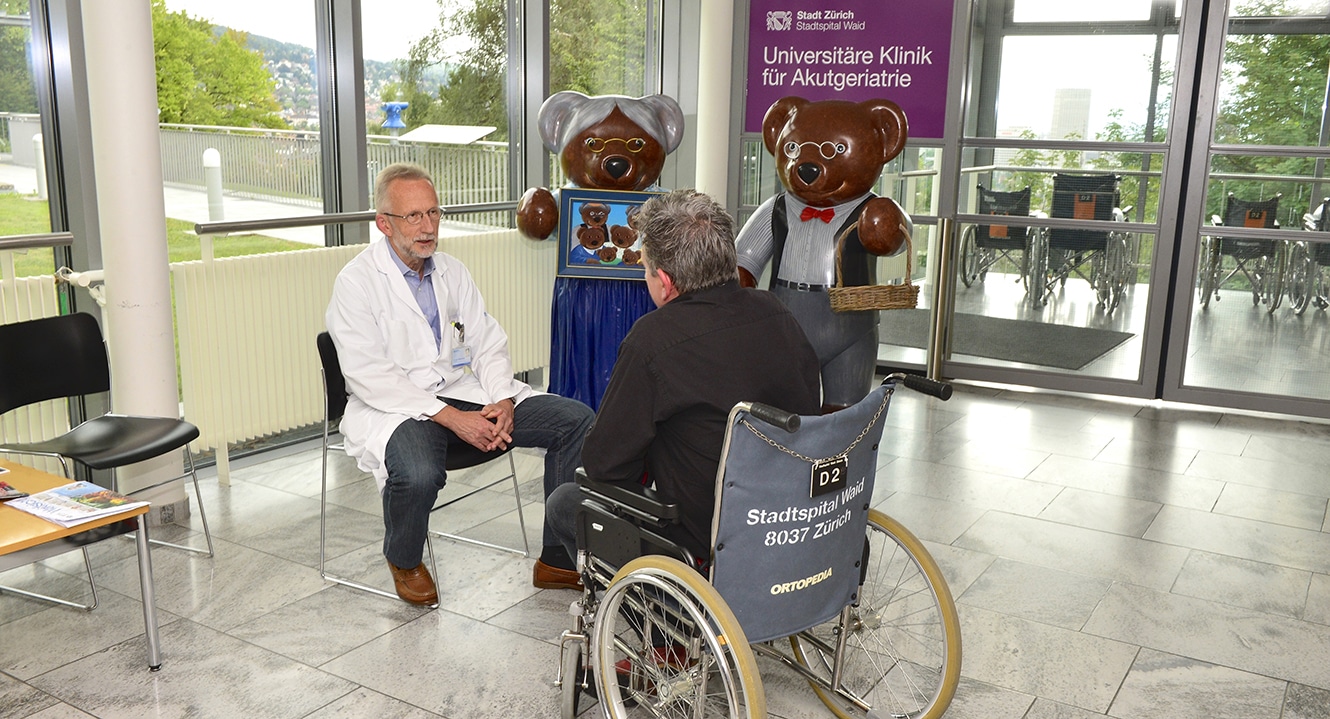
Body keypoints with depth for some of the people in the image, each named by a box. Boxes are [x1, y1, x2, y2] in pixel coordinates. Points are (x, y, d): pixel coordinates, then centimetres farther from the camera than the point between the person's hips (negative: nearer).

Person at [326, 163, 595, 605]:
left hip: (466, 394, 6)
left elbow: (488, 345, 13)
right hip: (396, 408, -6)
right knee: (419, 473, -39)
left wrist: (503, 401, -9)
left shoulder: (453, 272, 13)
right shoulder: (356, 282, -6)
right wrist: (451, 418, -22)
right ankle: (404, 561, -2)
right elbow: (370, 377, -15)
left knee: (578, 420, -10)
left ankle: (559, 558, 1)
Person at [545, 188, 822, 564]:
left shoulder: (653, 339, -25)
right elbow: (810, 412, 9)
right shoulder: (776, 313, -5)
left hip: (706, 544, -7)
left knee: (561, 504, 14)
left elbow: (602, 464, -17)